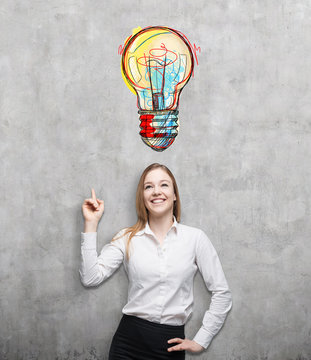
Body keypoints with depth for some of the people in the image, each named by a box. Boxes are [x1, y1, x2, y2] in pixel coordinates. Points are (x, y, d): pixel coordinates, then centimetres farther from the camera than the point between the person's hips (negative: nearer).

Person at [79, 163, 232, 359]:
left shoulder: (195, 238, -1)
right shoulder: (127, 238, 2)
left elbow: (222, 293, 2)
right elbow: (91, 277, -8)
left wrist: (201, 341, 0)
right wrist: (91, 224, -8)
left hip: (171, 344, 0)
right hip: (129, 340, 1)